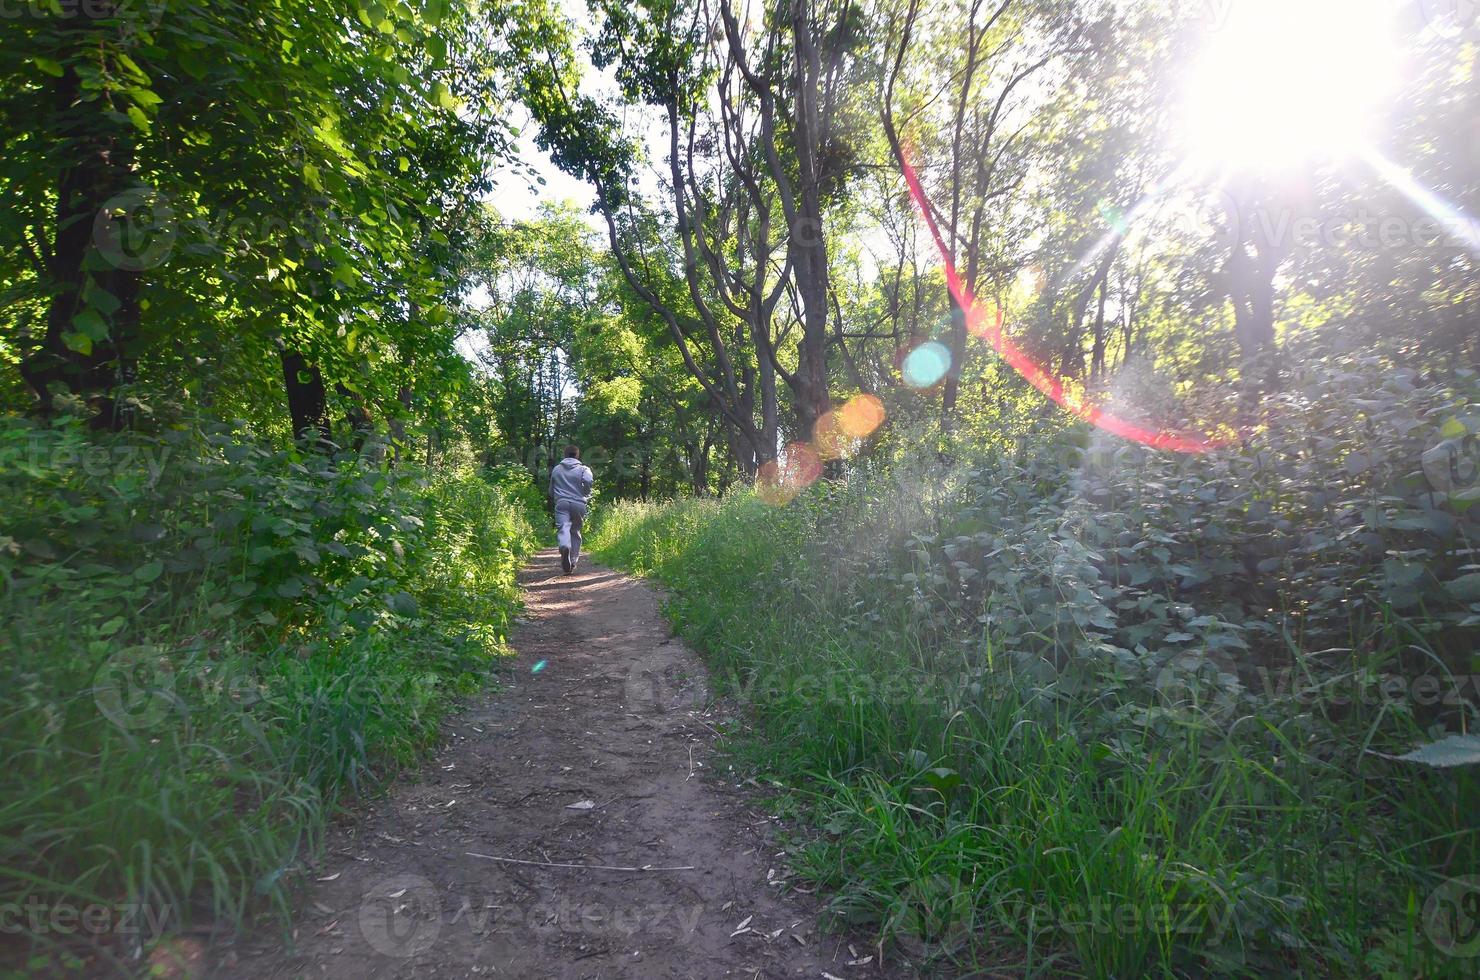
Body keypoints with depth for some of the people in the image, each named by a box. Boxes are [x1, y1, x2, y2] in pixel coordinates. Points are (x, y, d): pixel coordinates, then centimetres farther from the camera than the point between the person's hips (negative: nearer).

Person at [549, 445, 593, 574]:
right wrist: (587, 496, 1)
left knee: (563, 528, -15)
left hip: (561, 503, 0)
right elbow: (588, 481, -16)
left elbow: (551, 490, 25)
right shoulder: (583, 469, 7)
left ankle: (565, 546, -48)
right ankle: (573, 561, 13)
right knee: (576, 532, 13)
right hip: (579, 504, 0)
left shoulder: (556, 469, 17)